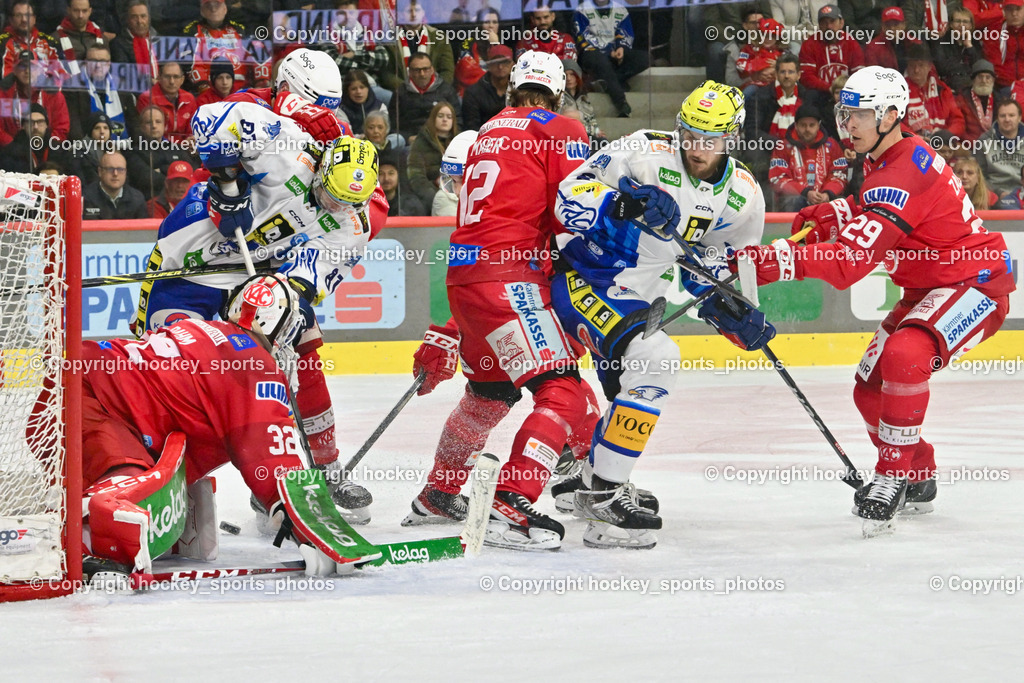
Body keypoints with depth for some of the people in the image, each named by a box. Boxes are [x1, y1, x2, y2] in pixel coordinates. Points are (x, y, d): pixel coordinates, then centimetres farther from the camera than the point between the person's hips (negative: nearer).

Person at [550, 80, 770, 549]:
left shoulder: (742, 197, 0)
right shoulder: (646, 154, -20)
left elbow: (712, 269, 11)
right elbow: (569, 197, -21)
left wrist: (734, 316, -6)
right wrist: (625, 205, -38)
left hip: (632, 298, 8)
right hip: (581, 277, -8)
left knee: (639, 388, 20)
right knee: (652, 362, -25)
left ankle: (588, 480, 44)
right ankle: (605, 496, -22)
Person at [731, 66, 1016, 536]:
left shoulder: (902, 176, -27)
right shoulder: (886, 158, 4)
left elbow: (851, 260, -36)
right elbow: (879, 215, 23)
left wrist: (778, 261, -45)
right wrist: (836, 214, 3)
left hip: (976, 282, -11)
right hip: (928, 287, 11)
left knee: (904, 358, -34)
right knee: (871, 389, 10)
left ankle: (893, 475, -23)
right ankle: (918, 480, 31)